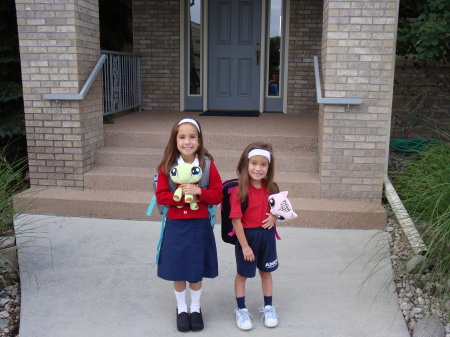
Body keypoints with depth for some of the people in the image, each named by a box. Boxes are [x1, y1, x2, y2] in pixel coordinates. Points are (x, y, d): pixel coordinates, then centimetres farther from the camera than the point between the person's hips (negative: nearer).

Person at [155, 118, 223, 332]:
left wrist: (198, 192, -21)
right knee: (177, 271, 11)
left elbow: (217, 195, -5)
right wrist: (180, 196, -19)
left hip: (199, 225, 0)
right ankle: (181, 309, 32)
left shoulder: (207, 165, -6)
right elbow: (160, 196, -4)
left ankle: (195, 308, 34)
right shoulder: (167, 166, -5)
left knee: (196, 271, 12)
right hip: (175, 226, 1)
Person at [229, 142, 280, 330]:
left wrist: (274, 216, -10)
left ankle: (268, 308, 37)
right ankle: (241, 310, 30)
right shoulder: (239, 190, -20)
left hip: (267, 236, 5)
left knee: (266, 272, 19)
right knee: (242, 274, 13)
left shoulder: (271, 188, -4)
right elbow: (236, 220, -19)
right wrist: (244, 245, -17)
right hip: (247, 236, -4)